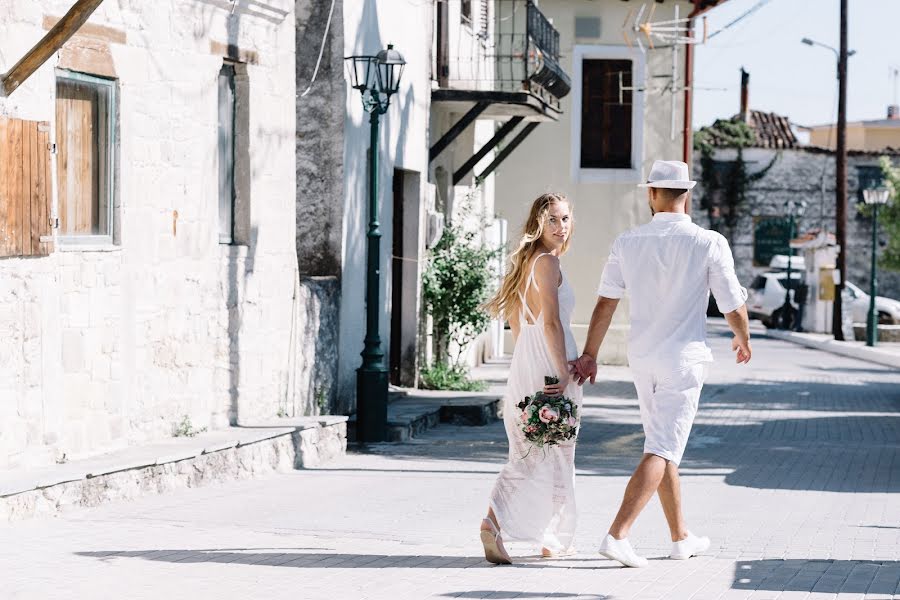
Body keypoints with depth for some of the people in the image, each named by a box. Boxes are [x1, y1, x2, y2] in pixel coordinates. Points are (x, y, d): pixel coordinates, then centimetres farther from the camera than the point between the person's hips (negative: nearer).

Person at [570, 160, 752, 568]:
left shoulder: (628, 242, -1)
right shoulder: (709, 244, -10)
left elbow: (605, 302, -1)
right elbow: (734, 307, -5)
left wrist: (589, 355, 6)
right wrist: (743, 340, 15)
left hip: (641, 358, 5)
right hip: (684, 357, -5)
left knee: (664, 447, 17)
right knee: (662, 450, -6)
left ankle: (681, 538, 26)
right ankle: (617, 535, -18)